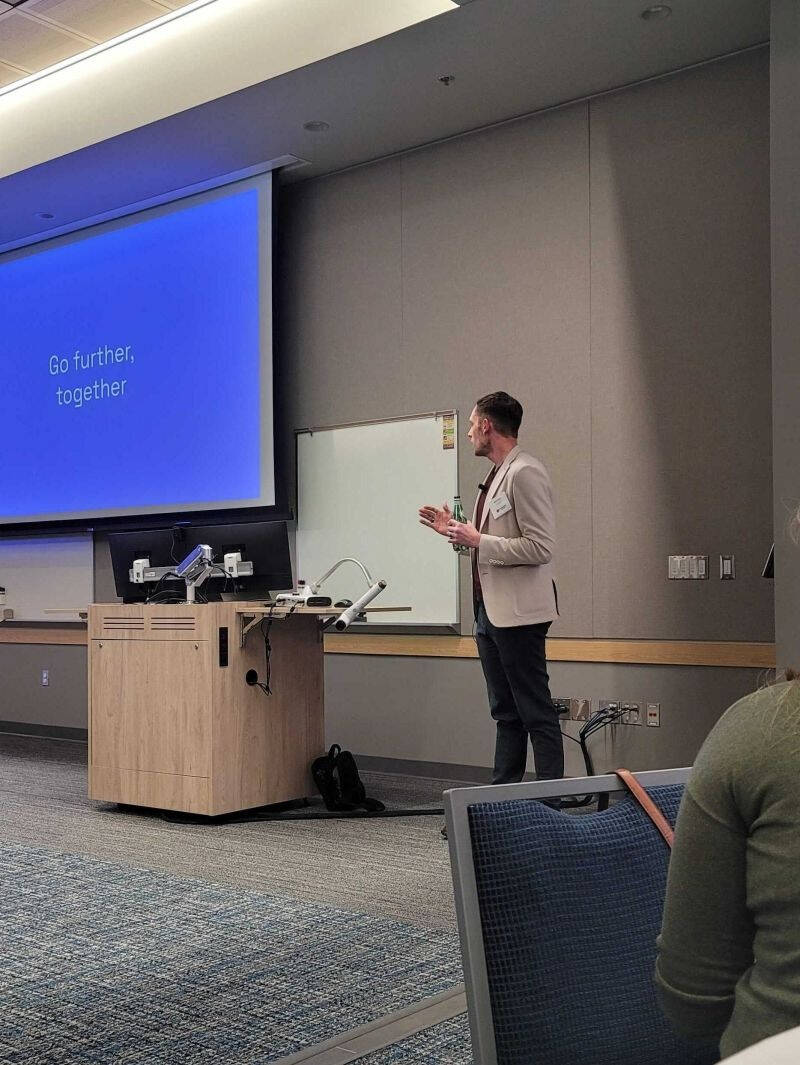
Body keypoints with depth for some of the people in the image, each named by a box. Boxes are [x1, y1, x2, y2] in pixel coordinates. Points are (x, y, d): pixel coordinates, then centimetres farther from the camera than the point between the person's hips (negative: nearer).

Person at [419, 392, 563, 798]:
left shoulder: (525, 473, -14)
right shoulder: (497, 475, 17)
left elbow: (540, 547, -20)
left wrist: (478, 540, -17)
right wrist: (455, 531, 14)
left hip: (518, 612, -10)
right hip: (491, 609, 10)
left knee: (536, 712, -4)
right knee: (505, 713, 14)